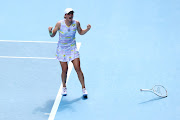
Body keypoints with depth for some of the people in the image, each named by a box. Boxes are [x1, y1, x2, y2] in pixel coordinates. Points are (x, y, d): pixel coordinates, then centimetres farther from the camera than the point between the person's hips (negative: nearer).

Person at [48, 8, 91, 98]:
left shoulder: (76, 23, -8)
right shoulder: (59, 24, -14)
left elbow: (81, 32, 9)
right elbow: (52, 35, -6)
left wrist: (87, 29, -10)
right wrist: (50, 31, -28)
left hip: (73, 49, 1)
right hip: (62, 50, -1)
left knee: (78, 69, -5)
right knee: (64, 70, 2)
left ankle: (83, 88, 8)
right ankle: (64, 87, 27)